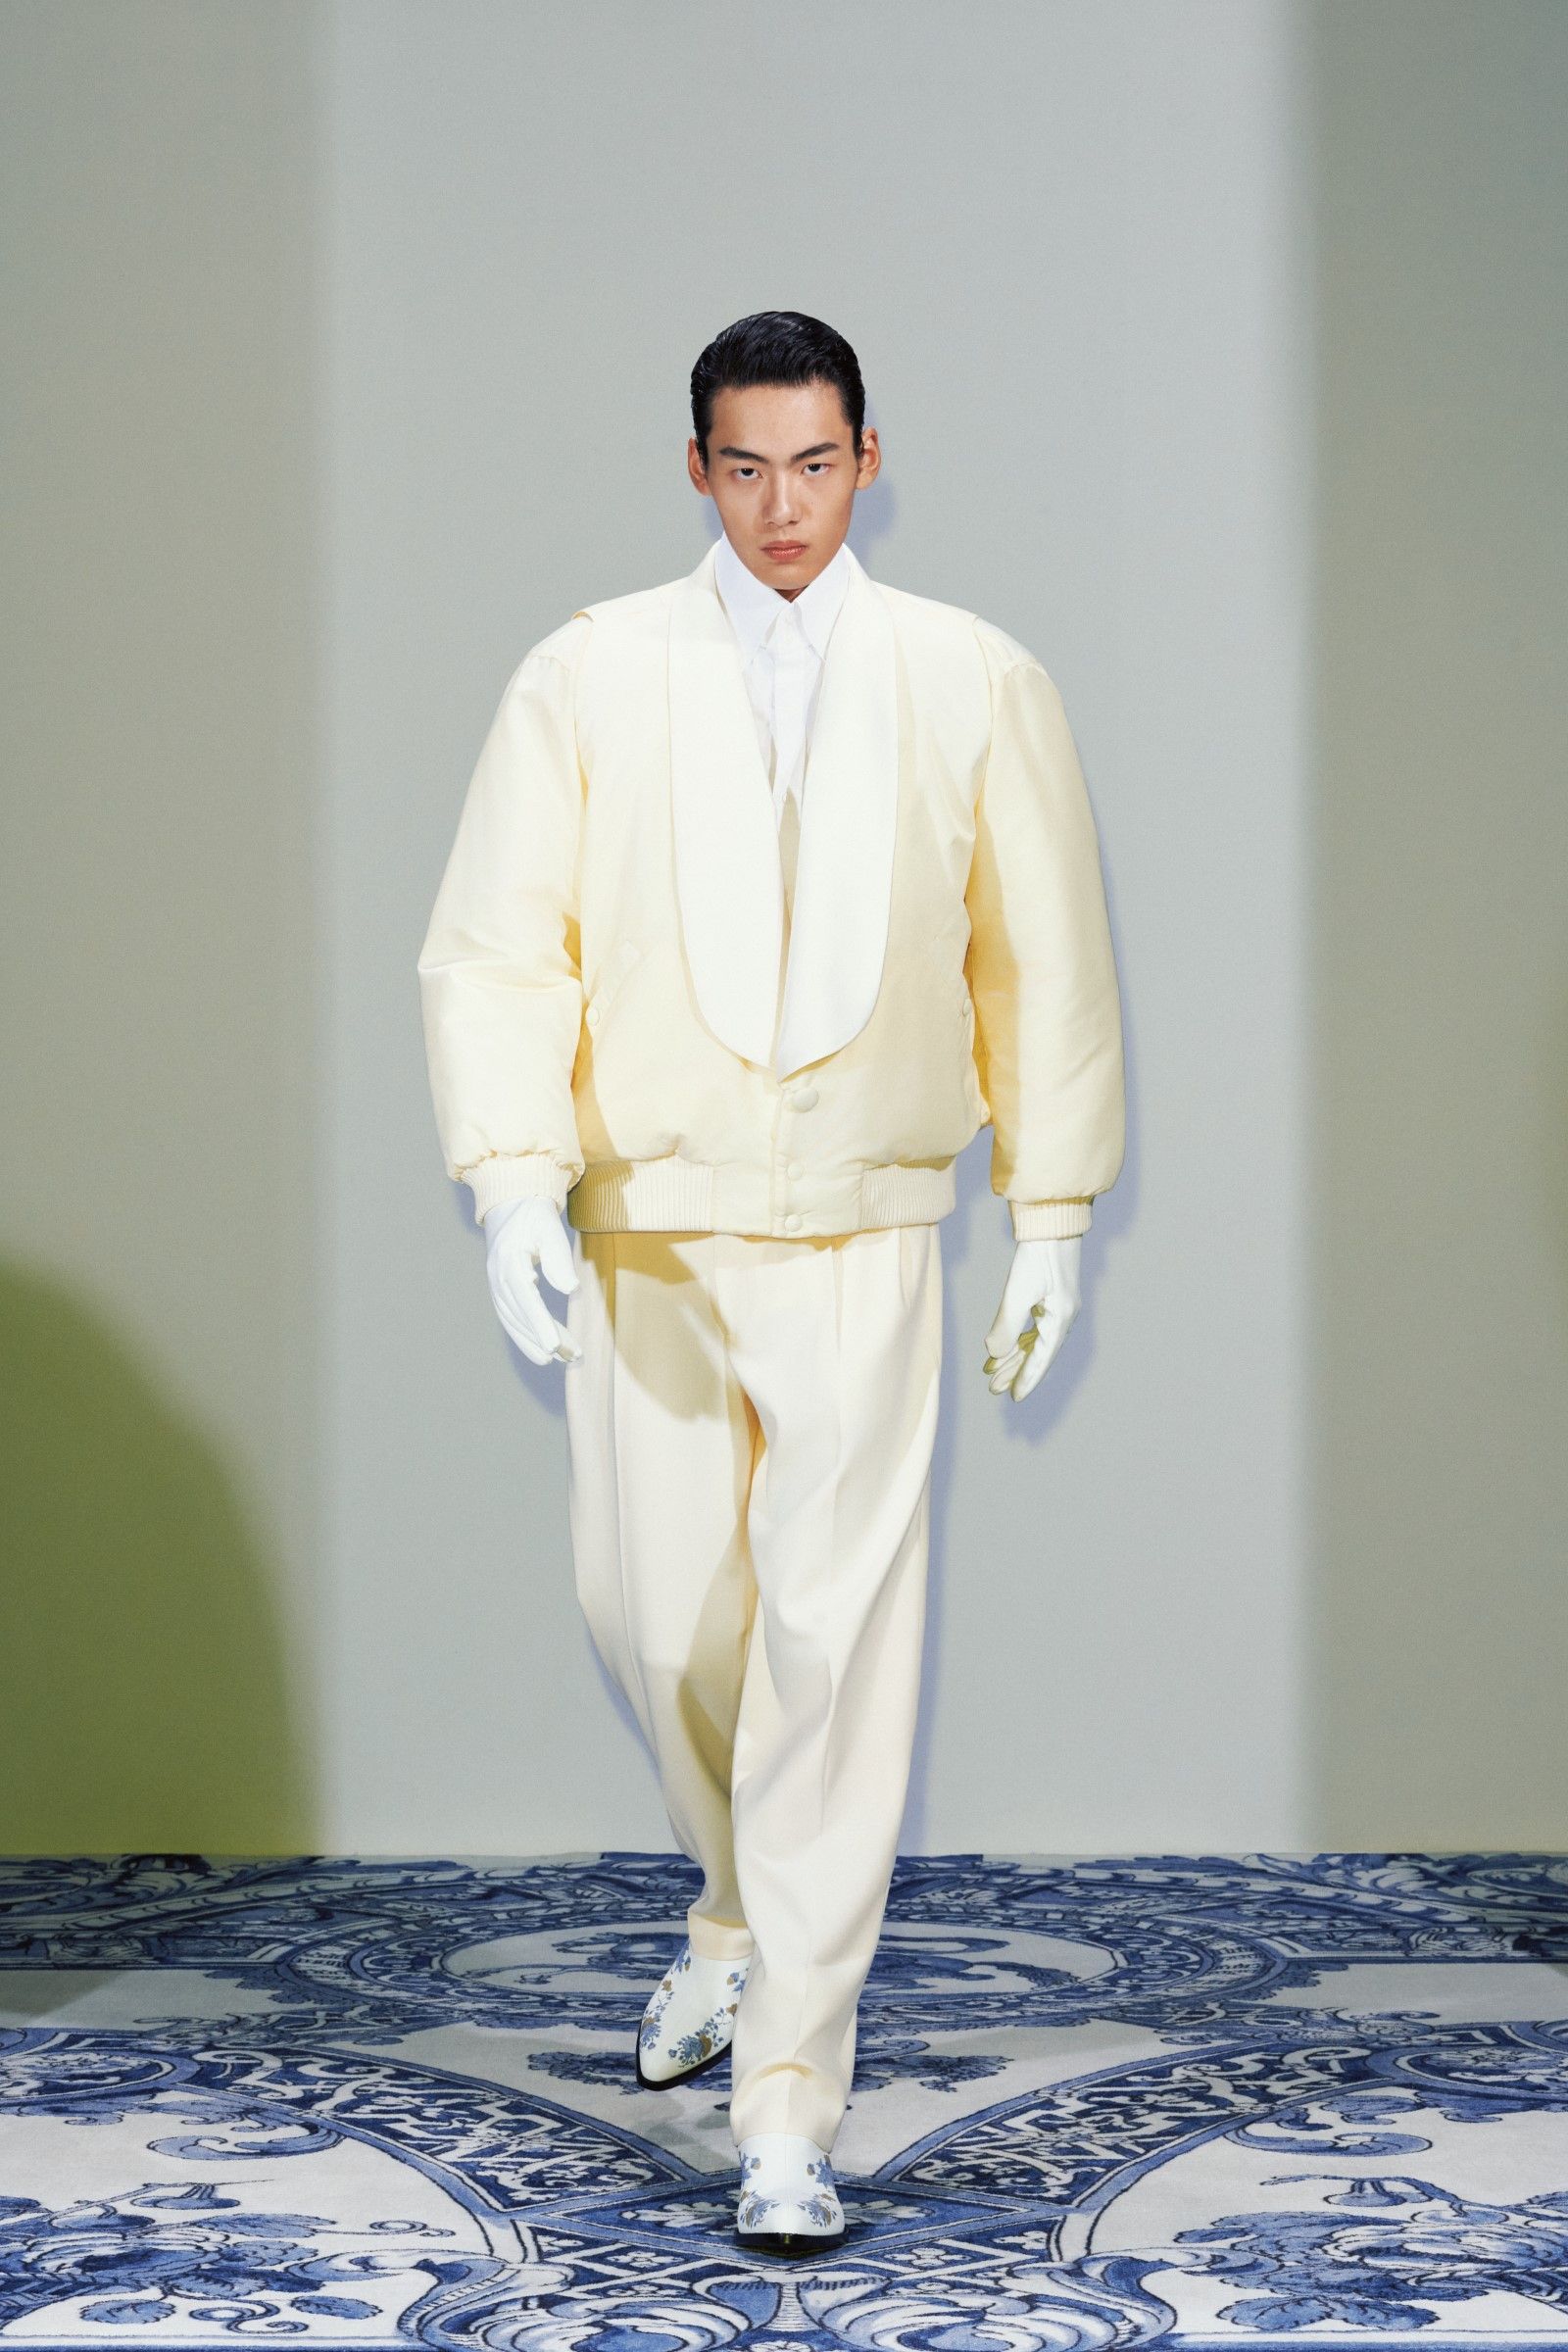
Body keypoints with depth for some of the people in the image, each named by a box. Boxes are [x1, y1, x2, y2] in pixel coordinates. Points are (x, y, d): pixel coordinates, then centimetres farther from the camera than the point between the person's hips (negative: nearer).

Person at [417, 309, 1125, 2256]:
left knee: (836, 1653, -8)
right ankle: (741, 1915, 40)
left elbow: (1047, 964, 7)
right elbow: (496, 949, 0)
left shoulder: (977, 687, 3)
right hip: (648, 1237, 1)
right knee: (655, 1619, 8)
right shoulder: (587, 680, 2)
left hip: (867, 1240, -1)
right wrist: (517, 1183, -12)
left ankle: (787, 2109, -3)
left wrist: (1054, 1219, 5)